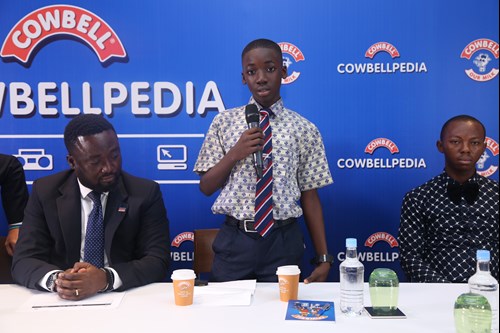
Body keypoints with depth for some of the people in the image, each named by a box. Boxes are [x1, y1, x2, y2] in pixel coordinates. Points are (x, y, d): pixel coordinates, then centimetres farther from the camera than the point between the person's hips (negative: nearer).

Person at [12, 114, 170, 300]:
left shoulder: (145, 193, -4)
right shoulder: (45, 192, 0)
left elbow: (158, 262, -9)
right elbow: (23, 261, -4)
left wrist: (106, 278, -26)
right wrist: (56, 279, -25)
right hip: (64, 303, 1)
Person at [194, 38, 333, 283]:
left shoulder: (304, 130, 1)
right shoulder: (224, 122, 3)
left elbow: (310, 196, 2)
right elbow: (206, 187, 3)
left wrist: (323, 258, 0)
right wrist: (235, 154, -14)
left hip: (283, 243, 0)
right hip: (235, 241, 1)